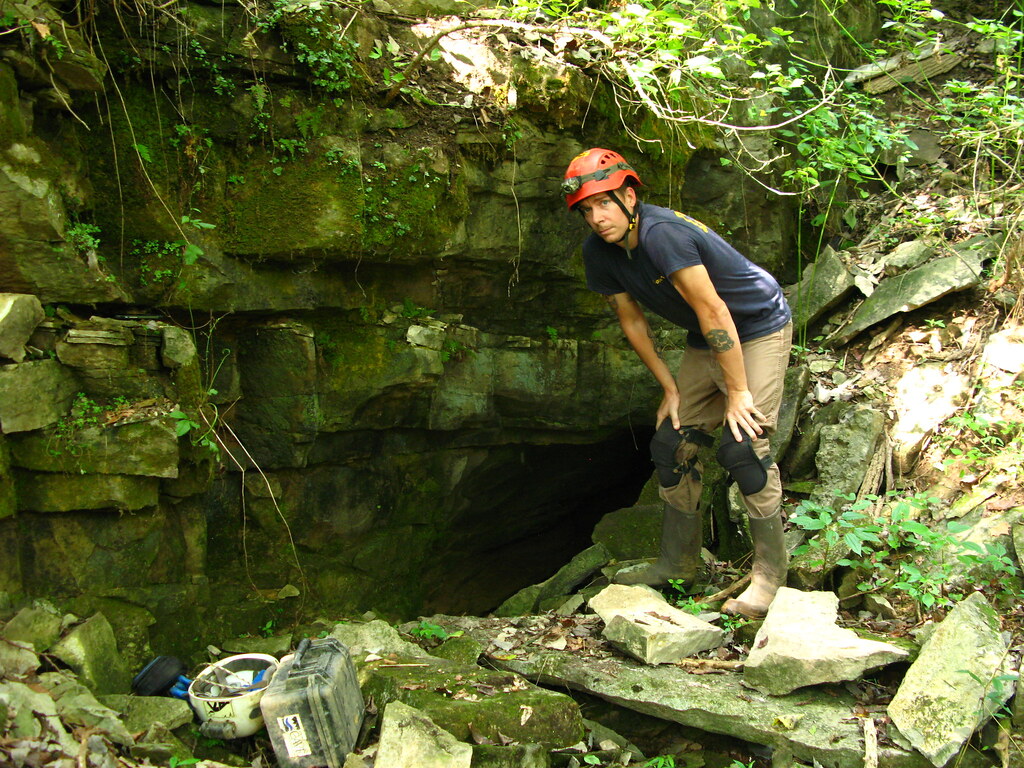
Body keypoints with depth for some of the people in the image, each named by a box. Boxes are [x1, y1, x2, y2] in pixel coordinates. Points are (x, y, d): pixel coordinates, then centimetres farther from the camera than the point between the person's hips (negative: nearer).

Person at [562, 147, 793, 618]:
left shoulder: (661, 234, -31)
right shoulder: (598, 252, -6)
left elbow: (713, 311, -30)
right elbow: (632, 320, 5)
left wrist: (737, 392, -25)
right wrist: (670, 388, 5)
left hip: (759, 329, -8)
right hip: (703, 343, 8)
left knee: (742, 446, -19)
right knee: (671, 446, 6)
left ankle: (770, 574, -8)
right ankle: (679, 562, 20)